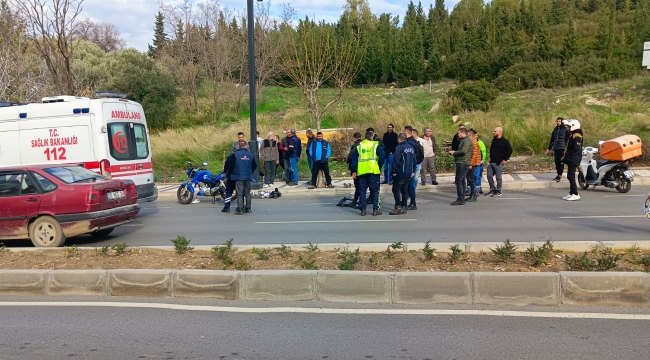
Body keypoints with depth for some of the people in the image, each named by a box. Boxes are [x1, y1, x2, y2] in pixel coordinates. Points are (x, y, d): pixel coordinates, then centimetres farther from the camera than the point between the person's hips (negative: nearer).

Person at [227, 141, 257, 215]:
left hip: (238, 177, -3)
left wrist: (229, 173, 12)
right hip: (248, 177, 3)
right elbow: (255, 166, 14)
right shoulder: (251, 155, 4)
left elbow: (230, 165, -5)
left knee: (239, 193, -2)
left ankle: (240, 209, -7)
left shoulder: (235, 154, -7)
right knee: (247, 193, 13)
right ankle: (248, 208, 18)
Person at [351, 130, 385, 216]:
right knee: (375, 190, 5)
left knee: (362, 190, 8)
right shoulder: (375, 145, 0)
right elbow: (382, 155, -11)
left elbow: (354, 159, 8)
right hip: (373, 171, -2)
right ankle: (375, 209, 4)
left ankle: (363, 209, 7)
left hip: (361, 171, 3)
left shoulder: (358, 146, 10)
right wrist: (380, 166, 1)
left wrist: (354, 171, 11)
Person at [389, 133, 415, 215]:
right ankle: (404, 207, 14)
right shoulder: (411, 148, 12)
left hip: (400, 173, -7)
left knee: (396, 190, -2)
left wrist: (394, 171, -9)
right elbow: (414, 161, 17)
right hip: (409, 174, 7)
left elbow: (395, 160, -15)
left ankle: (398, 208, -7)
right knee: (405, 190, 13)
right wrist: (413, 171, 20)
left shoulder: (399, 148, -13)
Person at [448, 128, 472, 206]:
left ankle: (460, 200, -9)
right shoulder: (463, 141, 21)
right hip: (461, 163, 11)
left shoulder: (467, 140, -11)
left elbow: (463, 151, -23)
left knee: (458, 181, -10)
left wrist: (454, 153, -10)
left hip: (462, 163, -11)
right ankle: (462, 199, 16)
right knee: (462, 181, 12)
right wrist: (454, 152, 10)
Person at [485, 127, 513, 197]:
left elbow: (510, 150, -11)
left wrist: (505, 159, -12)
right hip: (491, 162, 8)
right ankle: (493, 189, 21)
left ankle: (498, 191, 10)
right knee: (489, 176, 8)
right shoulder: (494, 140, 13)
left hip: (499, 163, -7)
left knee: (498, 178, 0)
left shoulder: (504, 141, -9)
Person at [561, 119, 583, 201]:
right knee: (570, 176, 13)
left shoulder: (576, 136, -14)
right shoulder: (572, 135, 18)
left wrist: (568, 155, -21)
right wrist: (566, 156, 13)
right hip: (571, 160, 11)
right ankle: (571, 193, 19)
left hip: (573, 160, -11)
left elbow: (576, 148, -24)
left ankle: (575, 194, -11)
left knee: (571, 176, -11)